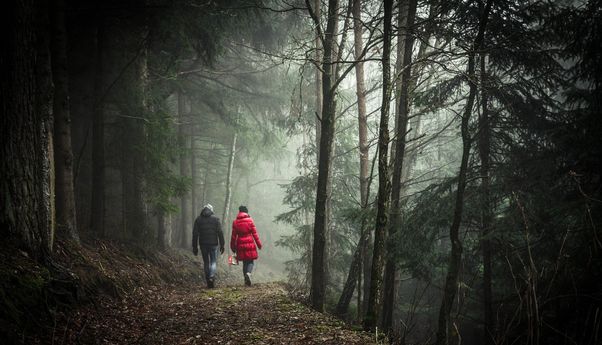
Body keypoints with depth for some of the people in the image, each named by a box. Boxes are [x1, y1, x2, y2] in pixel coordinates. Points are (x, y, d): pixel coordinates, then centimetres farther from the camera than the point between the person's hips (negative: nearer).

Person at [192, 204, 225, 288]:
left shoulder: (198, 219, 5)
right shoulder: (215, 219, 0)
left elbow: (195, 234, 3)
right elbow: (220, 233, -4)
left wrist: (194, 247, 6)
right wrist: (222, 245, 1)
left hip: (203, 244, 2)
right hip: (213, 244, -2)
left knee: (206, 262, 11)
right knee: (213, 261, 5)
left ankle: (208, 281, 12)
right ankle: (212, 277, -20)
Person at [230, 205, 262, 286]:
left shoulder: (235, 222, 2)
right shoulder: (250, 220, -3)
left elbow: (233, 236, 4)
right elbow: (254, 233, -3)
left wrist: (233, 247, 13)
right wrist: (259, 244, 4)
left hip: (240, 245, 2)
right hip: (250, 244, -2)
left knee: (245, 262, 12)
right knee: (250, 261, 5)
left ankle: (246, 281, 10)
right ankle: (248, 273, -24)